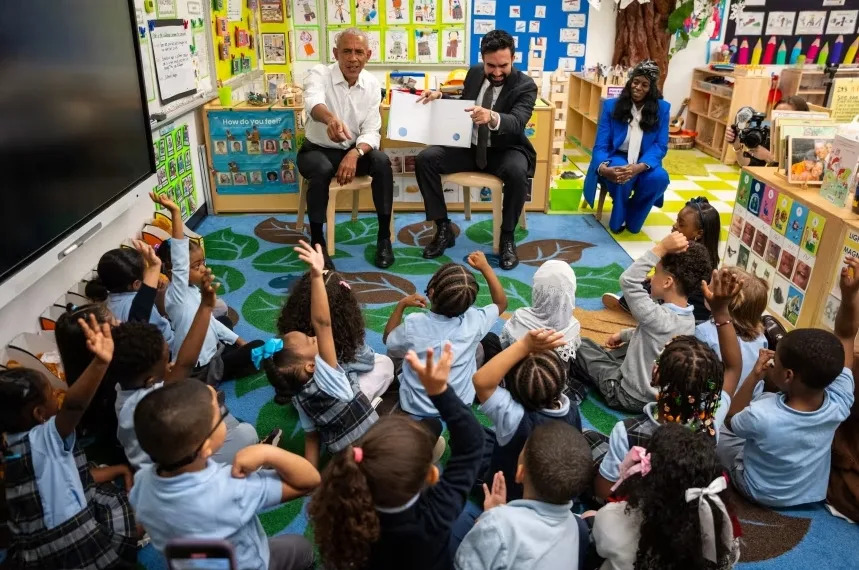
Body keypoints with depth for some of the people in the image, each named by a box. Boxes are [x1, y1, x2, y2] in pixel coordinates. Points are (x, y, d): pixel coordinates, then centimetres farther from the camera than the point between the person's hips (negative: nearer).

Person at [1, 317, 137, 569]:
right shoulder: (41, 440, -21)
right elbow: (73, 406, -43)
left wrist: (119, 469, 16)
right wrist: (101, 363, -58)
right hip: (72, 550, -9)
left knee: (111, 492, 27)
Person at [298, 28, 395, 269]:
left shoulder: (372, 84, -4)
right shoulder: (319, 74, -15)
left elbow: (371, 131, -9)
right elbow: (313, 103, -39)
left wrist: (355, 153, -32)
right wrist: (331, 119, -64)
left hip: (354, 150, 3)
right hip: (317, 150, -3)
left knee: (382, 162, -26)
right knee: (322, 170, -36)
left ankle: (384, 237, -14)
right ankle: (317, 241, -19)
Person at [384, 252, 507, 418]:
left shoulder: (413, 324, -26)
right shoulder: (474, 321, -23)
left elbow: (387, 339, -2)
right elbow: (501, 303, 0)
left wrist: (401, 305, 3)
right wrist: (485, 267, -2)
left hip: (415, 407, -1)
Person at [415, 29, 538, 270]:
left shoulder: (525, 86, -12)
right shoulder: (475, 72, 3)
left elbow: (516, 123, -29)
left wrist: (492, 117, -51)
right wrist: (441, 96, -3)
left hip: (505, 150, -4)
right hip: (469, 146, 5)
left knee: (516, 172, -38)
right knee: (425, 159, -16)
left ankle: (507, 237, -15)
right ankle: (443, 228, -7)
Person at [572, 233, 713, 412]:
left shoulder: (659, 318, -34)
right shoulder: (688, 319, -7)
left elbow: (628, 280, -31)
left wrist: (661, 248, -34)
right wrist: (623, 334, 18)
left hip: (631, 396, -8)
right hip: (657, 393, 8)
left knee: (581, 346, 6)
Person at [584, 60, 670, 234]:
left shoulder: (662, 108, -1)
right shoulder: (611, 105, -4)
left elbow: (660, 146, -8)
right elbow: (601, 144, -9)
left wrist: (640, 167, -30)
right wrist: (603, 168, -34)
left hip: (644, 163, 2)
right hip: (616, 158, -2)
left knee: (659, 178, -32)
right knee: (622, 176, -37)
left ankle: (632, 219, -5)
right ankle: (618, 220, -9)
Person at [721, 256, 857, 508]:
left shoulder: (762, 416, -43)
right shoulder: (838, 404, -30)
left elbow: (731, 420, -17)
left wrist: (754, 376, -25)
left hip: (762, 494, -4)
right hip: (813, 495, 4)